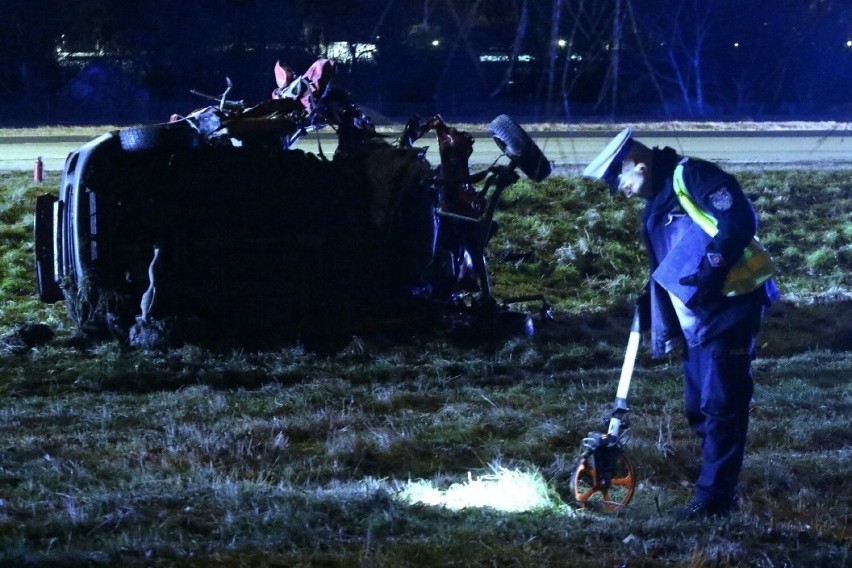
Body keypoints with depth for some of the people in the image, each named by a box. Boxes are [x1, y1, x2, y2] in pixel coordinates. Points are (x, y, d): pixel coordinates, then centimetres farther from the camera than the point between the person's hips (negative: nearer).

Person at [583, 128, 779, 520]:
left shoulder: (691, 178, -10)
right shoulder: (655, 209, 20)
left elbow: (740, 222, -21)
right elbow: (663, 272, 24)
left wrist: (710, 271, -23)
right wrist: (663, 328, 19)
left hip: (730, 307, -10)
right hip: (696, 319, 10)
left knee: (721, 406, -7)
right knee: (700, 408, 13)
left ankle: (713, 499, -4)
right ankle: (720, 489, 21)